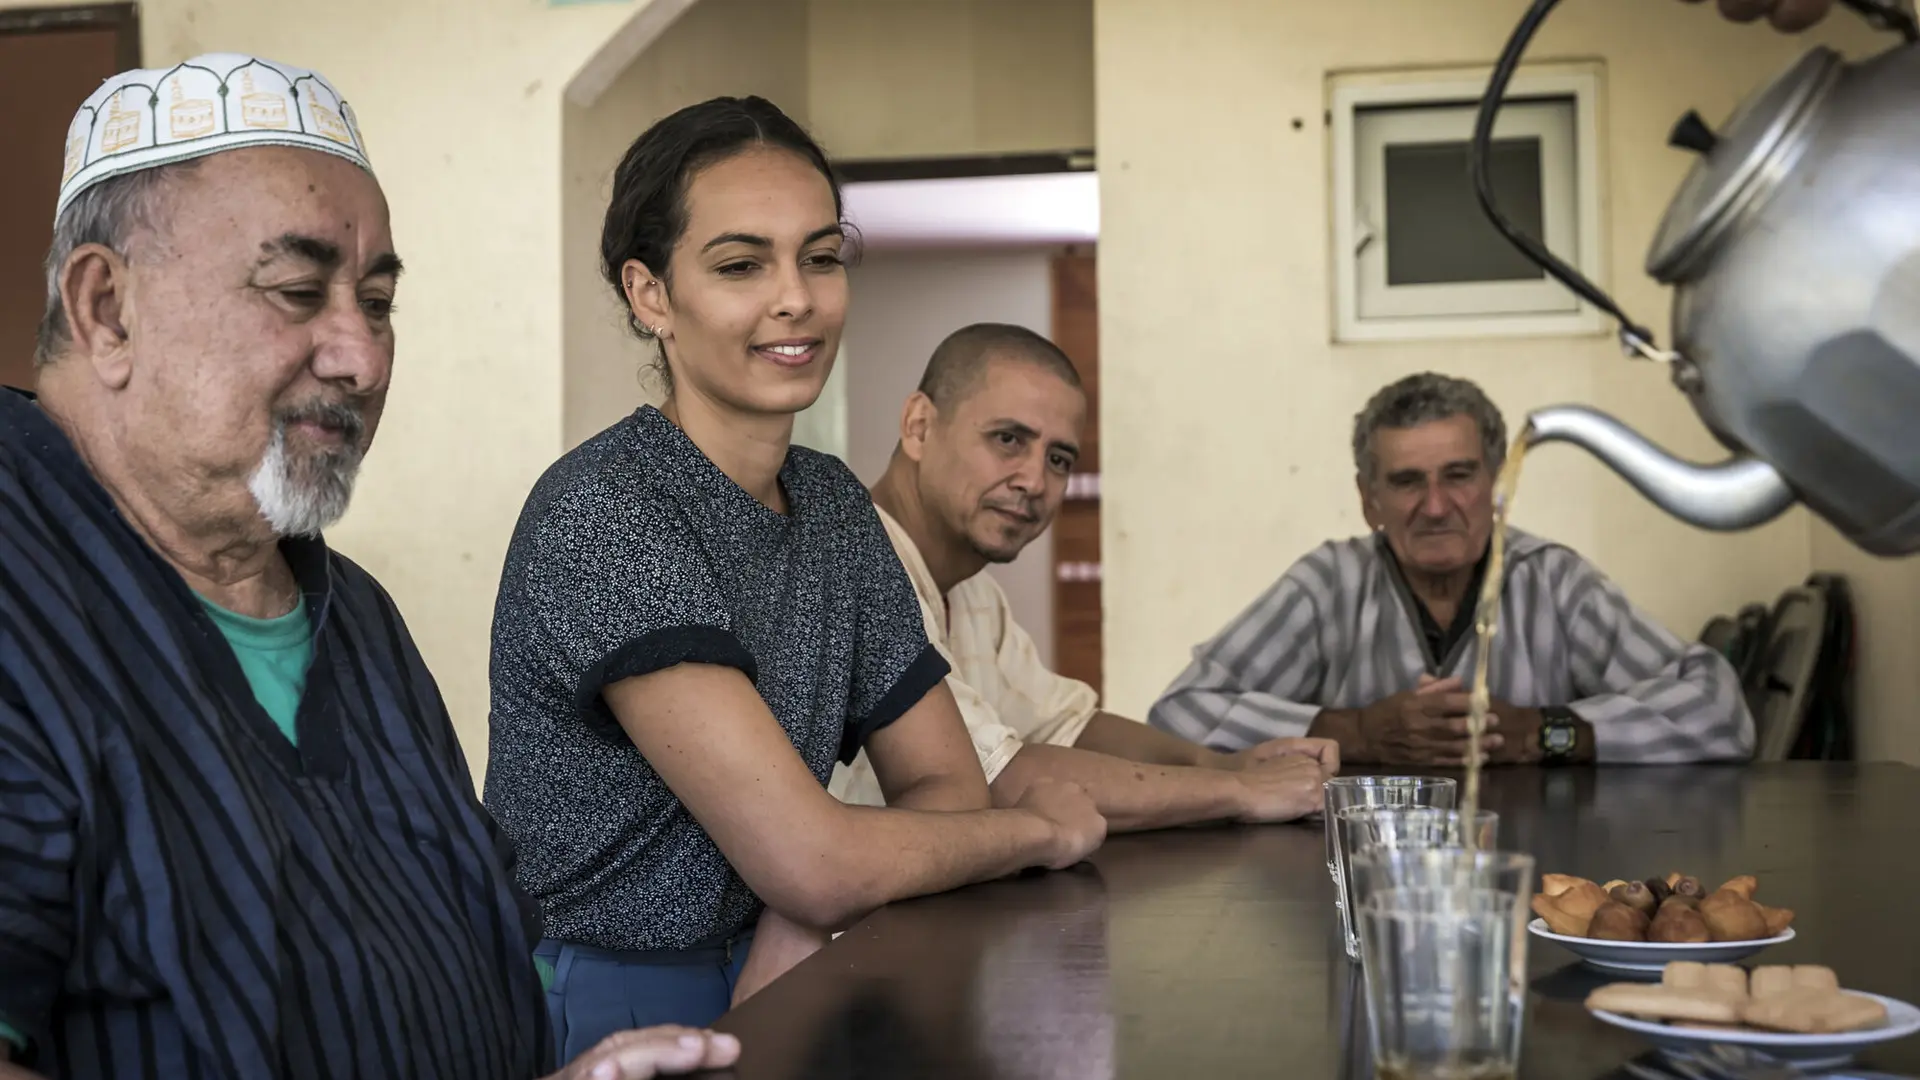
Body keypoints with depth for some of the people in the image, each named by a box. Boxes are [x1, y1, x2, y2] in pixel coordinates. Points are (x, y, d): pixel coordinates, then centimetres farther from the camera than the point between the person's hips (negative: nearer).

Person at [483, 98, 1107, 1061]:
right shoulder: (600, 512, -17)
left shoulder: (834, 504, 6)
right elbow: (816, 862, -20)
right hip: (601, 1012, -6)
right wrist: (1042, 828, -4)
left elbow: (944, 786, 7)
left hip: (764, 991, 6)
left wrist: (806, 925, -12)